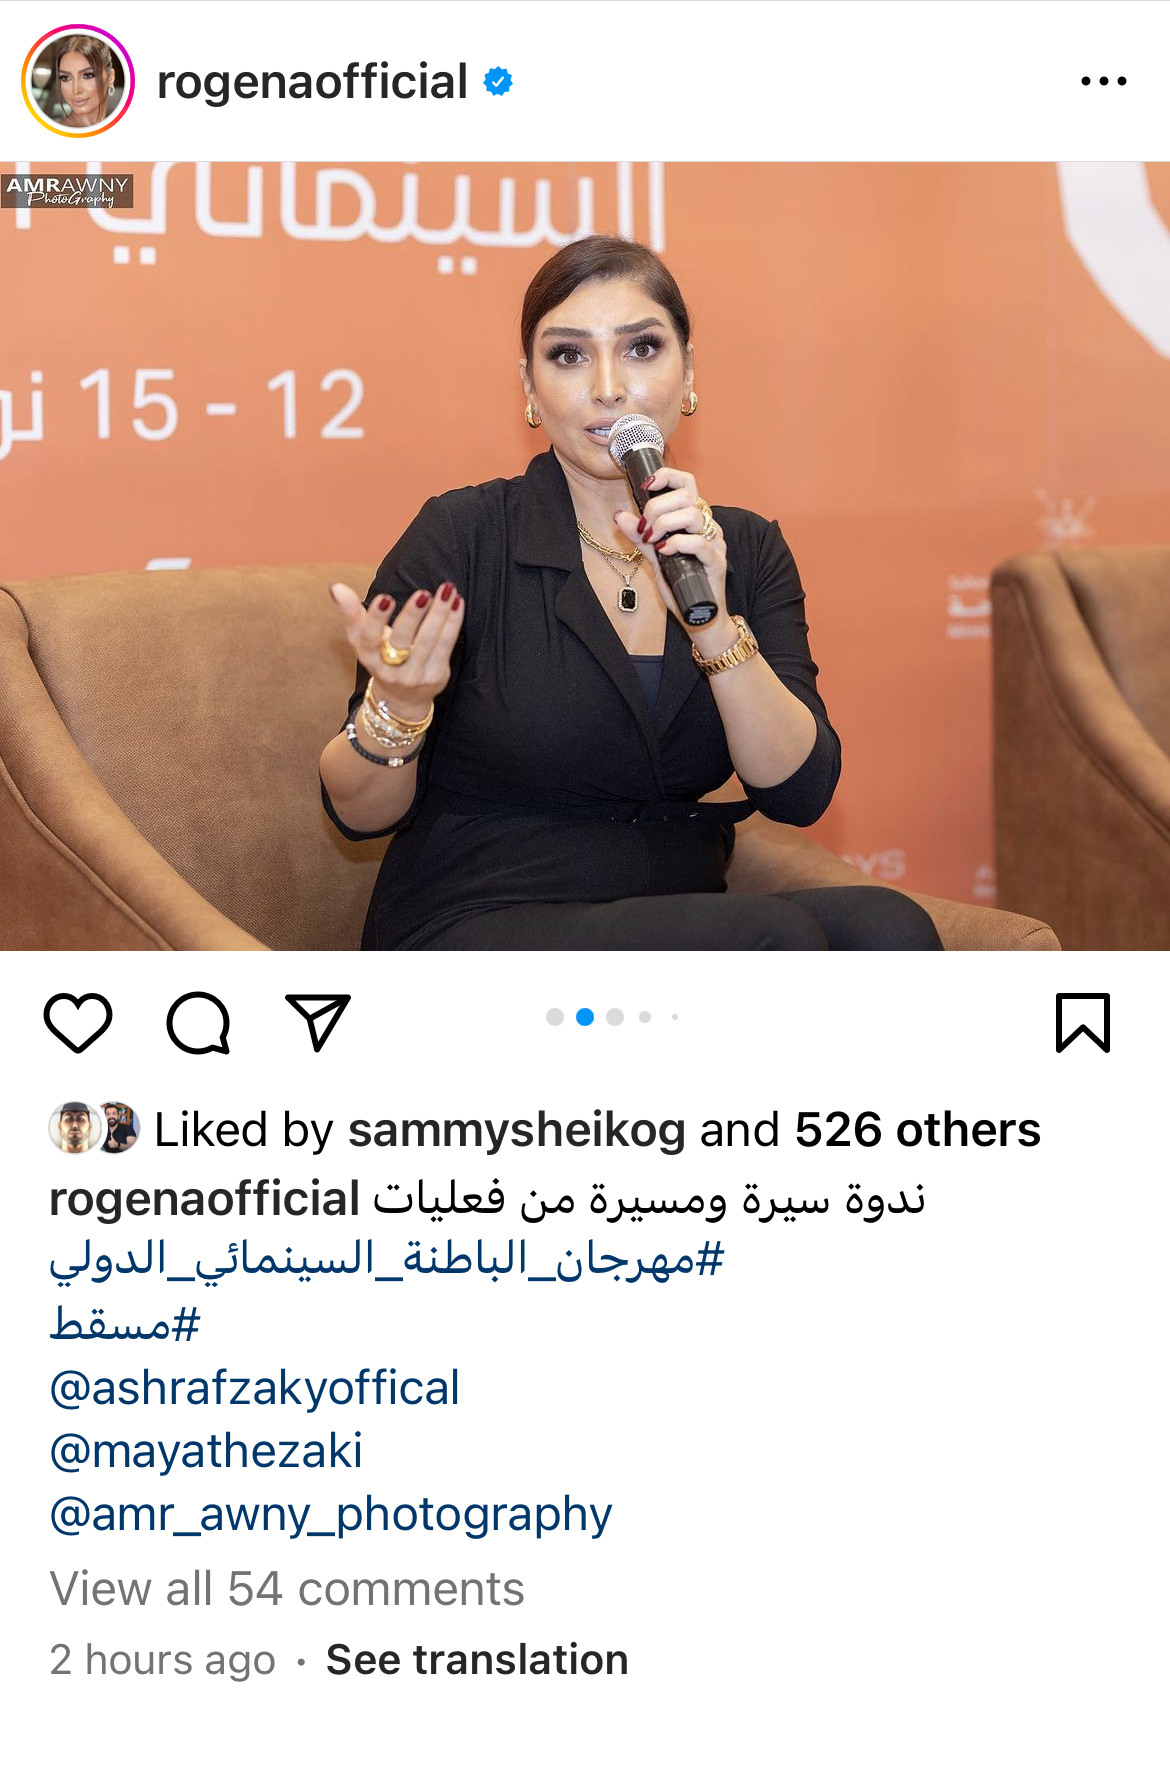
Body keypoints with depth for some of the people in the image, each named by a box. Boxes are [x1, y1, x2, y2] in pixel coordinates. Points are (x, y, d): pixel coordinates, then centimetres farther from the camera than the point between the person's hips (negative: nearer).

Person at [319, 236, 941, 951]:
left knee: (886, 926, -24)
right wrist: (396, 708, -25)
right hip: (474, 930, -5)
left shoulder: (747, 549, 8)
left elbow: (801, 791, -4)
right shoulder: (465, 535, -5)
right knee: (770, 939, -30)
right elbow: (361, 813, -2)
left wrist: (711, 621, -17)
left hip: (677, 929, 5)